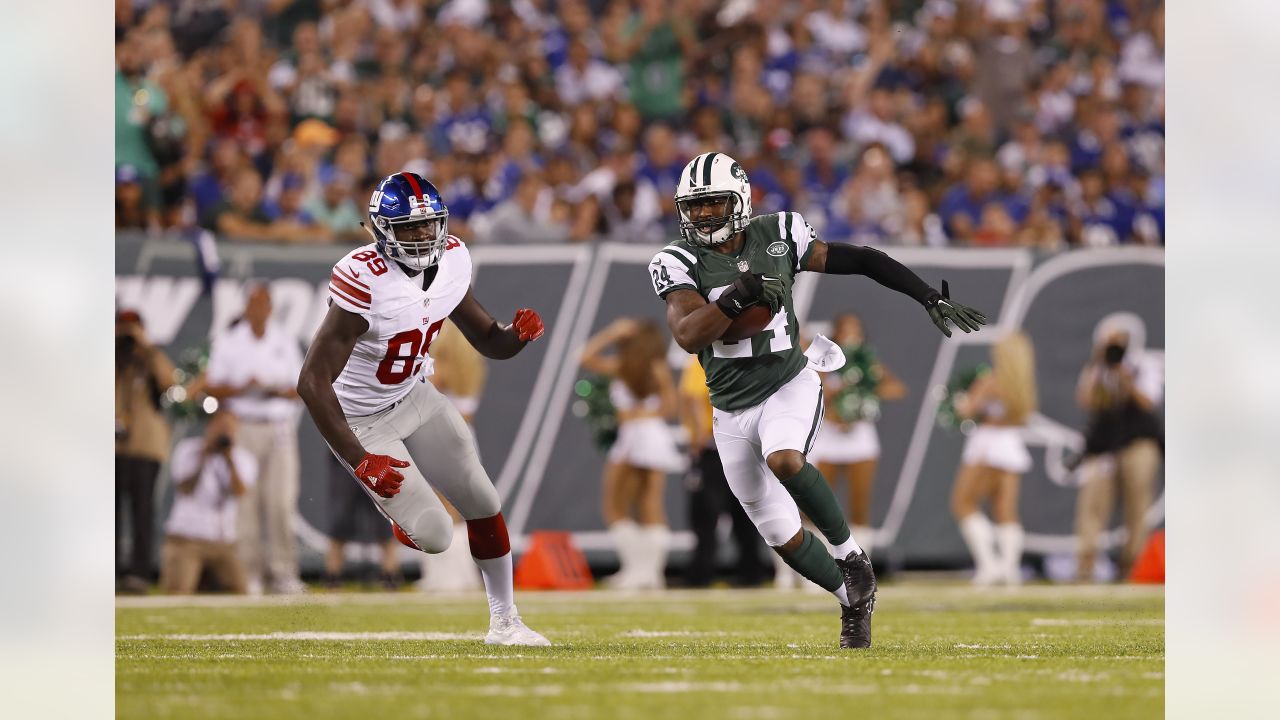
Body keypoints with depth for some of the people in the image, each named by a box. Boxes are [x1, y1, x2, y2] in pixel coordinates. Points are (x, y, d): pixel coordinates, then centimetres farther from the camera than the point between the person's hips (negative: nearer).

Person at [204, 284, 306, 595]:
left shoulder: (285, 342, 12)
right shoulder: (227, 341, 6)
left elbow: (300, 389, 11)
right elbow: (212, 388, 3)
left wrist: (278, 391, -10)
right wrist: (242, 388, -14)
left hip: (280, 428, 2)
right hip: (243, 426, -2)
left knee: (282, 501, -7)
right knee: (245, 501, -8)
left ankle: (284, 573, -6)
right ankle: (249, 574, -5)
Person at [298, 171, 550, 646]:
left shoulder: (451, 261, -10)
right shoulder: (365, 281, -33)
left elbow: (490, 343, 4)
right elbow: (312, 382, -33)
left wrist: (518, 334, -21)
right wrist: (360, 461, -37)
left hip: (415, 396, 7)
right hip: (362, 419, -7)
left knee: (483, 505, 7)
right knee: (434, 537, -12)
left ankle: (503, 621, 25)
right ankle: (399, 516, 25)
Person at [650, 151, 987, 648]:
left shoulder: (777, 238, -4)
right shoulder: (680, 262, -7)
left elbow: (858, 261, 3)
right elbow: (688, 336, -21)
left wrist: (932, 299, 0)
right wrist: (738, 296, -35)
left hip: (789, 388, -2)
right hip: (732, 411, 2)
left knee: (783, 460, -35)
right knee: (783, 536, 5)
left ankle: (849, 553, -14)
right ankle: (854, 599, 29)